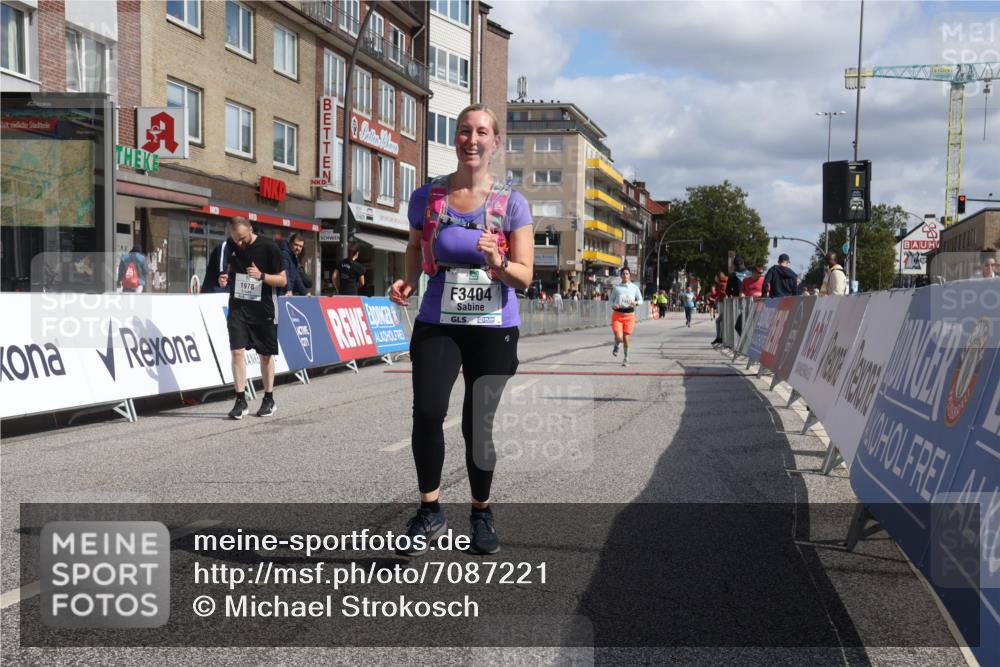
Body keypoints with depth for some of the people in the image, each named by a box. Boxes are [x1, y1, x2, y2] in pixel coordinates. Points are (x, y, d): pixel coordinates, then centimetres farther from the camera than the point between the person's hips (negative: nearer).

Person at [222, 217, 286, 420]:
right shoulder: (231, 246, 2)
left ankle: (269, 400, 23)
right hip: (238, 306, 3)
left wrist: (261, 275, -25)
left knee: (266, 355, 8)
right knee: (237, 351, -9)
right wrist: (225, 278, -4)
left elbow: (283, 280, -8)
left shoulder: (269, 247, -12)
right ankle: (241, 401, -2)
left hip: (263, 309, -3)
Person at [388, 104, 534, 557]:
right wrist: (407, 281, 0)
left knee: (478, 425, 4)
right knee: (427, 413, -16)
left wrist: (497, 264, -25)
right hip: (437, 326, 1)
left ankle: (481, 514, 26)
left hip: (494, 329, -1)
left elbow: (525, 277, -4)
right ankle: (430, 511, 3)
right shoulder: (427, 197, 4)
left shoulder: (511, 203, -2)